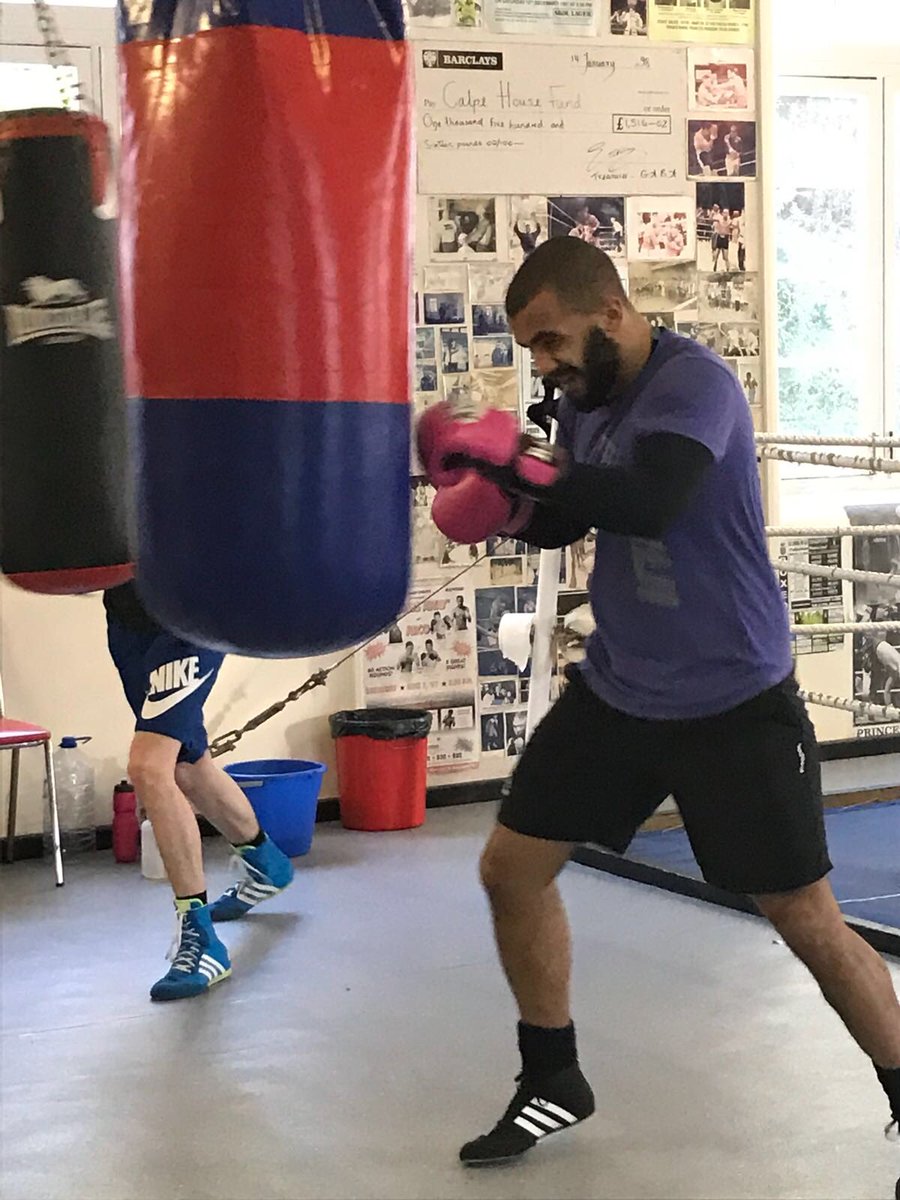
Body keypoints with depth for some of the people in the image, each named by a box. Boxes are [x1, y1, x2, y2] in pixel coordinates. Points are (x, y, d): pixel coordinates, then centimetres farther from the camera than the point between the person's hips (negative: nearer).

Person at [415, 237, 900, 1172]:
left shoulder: (694, 383, -21)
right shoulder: (587, 398, 3)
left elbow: (647, 501, -38)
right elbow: (558, 522, 13)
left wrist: (509, 459, -33)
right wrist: (500, 492, -8)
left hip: (732, 702, -7)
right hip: (617, 690, 8)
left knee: (810, 923, -3)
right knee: (511, 869, 8)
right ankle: (553, 1082, 26)